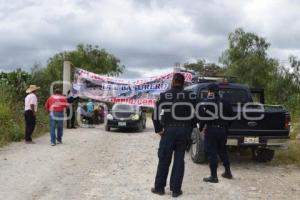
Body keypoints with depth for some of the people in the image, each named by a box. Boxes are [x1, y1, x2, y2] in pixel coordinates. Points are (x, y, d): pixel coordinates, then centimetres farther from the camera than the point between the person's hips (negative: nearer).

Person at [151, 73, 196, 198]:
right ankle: (176, 189, 11)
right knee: (179, 160, 9)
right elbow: (195, 114, 4)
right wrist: (190, 130, 10)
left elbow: (155, 114, -7)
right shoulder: (190, 96, 6)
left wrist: (158, 129, 0)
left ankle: (159, 187, 15)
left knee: (164, 160, 8)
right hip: (185, 130, 2)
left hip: (169, 130, -2)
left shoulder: (165, 95, -1)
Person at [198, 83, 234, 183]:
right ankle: (228, 172, 29)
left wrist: (201, 127, -5)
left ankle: (214, 176, 0)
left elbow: (202, 116, -15)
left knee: (211, 152, -1)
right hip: (223, 129, 6)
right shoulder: (225, 102, 9)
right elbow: (230, 116, 12)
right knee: (222, 150, 21)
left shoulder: (206, 102, -8)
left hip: (211, 129, -6)